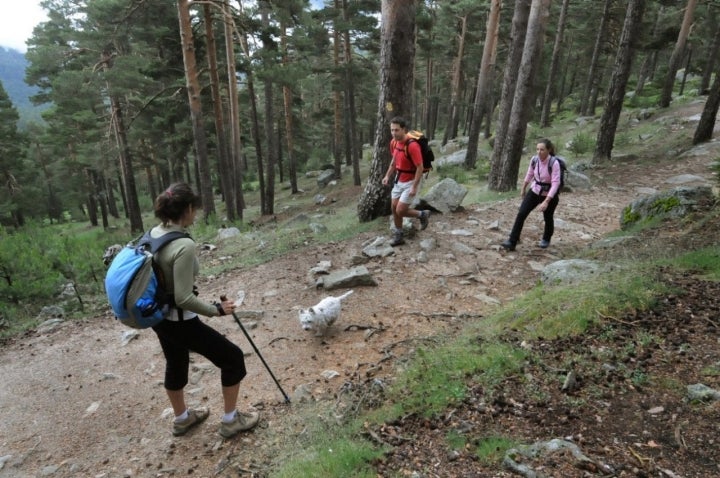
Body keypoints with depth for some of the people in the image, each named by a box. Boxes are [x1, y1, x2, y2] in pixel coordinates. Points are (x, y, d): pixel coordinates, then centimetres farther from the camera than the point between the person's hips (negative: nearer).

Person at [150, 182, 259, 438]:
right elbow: (183, 299, -29)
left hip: (159, 317, 9)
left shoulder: (153, 234, -2)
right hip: (179, 321, -9)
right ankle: (230, 420, 24)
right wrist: (216, 309, -16)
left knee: (175, 364, 29)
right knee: (233, 358, 8)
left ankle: (182, 418, 52)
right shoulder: (184, 245, -30)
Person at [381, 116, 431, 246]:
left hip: (411, 181, -8)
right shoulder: (394, 142, -2)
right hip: (399, 181, 8)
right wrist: (388, 176, 6)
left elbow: (420, 168, -24)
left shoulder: (412, 145, -27)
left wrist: (414, 187, -24)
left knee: (400, 211, -7)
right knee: (394, 209, 9)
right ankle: (398, 236, 23)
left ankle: (422, 214, 20)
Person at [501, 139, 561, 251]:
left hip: (550, 195, -3)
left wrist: (546, 201, -34)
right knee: (521, 214, -10)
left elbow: (555, 183, -27)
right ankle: (511, 242, -9)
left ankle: (546, 239, 46)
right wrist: (523, 189, 19)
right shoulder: (534, 160, -10)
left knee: (548, 218, 16)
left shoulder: (554, 163, -25)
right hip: (534, 191, 4)